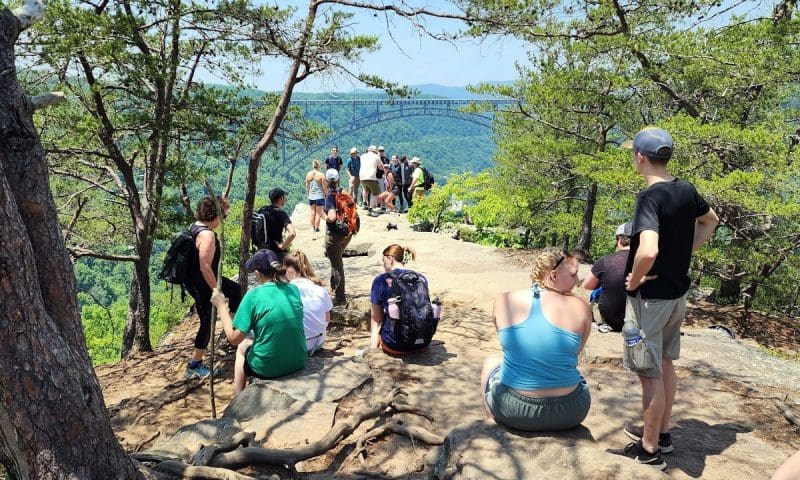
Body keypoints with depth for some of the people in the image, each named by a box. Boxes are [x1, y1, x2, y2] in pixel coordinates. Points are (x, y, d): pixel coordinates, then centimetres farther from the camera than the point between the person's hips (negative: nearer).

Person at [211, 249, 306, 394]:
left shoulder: (253, 296, -16)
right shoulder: (293, 289, -2)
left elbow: (234, 338, -13)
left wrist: (221, 306, -4)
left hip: (268, 368, -4)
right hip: (298, 363, 4)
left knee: (243, 345, 28)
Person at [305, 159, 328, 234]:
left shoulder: (308, 174, 0)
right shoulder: (321, 175, -13)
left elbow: (307, 186, 8)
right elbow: (324, 187, -9)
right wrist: (327, 195, 5)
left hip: (311, 197, 4)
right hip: (320, 197, -4)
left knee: (313, 213, 15)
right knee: (318, 213, 6)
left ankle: (313, 227, 23)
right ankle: (316, 228, 10)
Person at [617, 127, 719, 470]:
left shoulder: (650, 197, -23)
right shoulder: (686, 190, 2)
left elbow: (648, 251, -38)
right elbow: (711, 222, 22)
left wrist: (633, 281, -20)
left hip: (650, 297, -8)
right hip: (677, 293, 8)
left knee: (650, 374, 4)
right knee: (665, 365, 20)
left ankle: (650, 450, 17)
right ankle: (661, 433, 36)